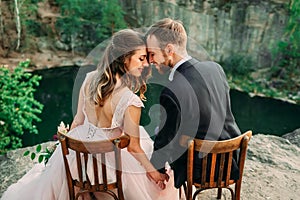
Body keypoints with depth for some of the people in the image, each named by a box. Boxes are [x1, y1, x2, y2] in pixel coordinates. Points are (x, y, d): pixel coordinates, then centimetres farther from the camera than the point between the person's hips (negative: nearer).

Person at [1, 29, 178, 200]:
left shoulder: (90, 79, -13)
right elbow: (133, 148, -18)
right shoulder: (130, 102, -29)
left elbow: (78, 120, 0)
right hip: (105, 159, -4)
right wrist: (154, 172, -3)